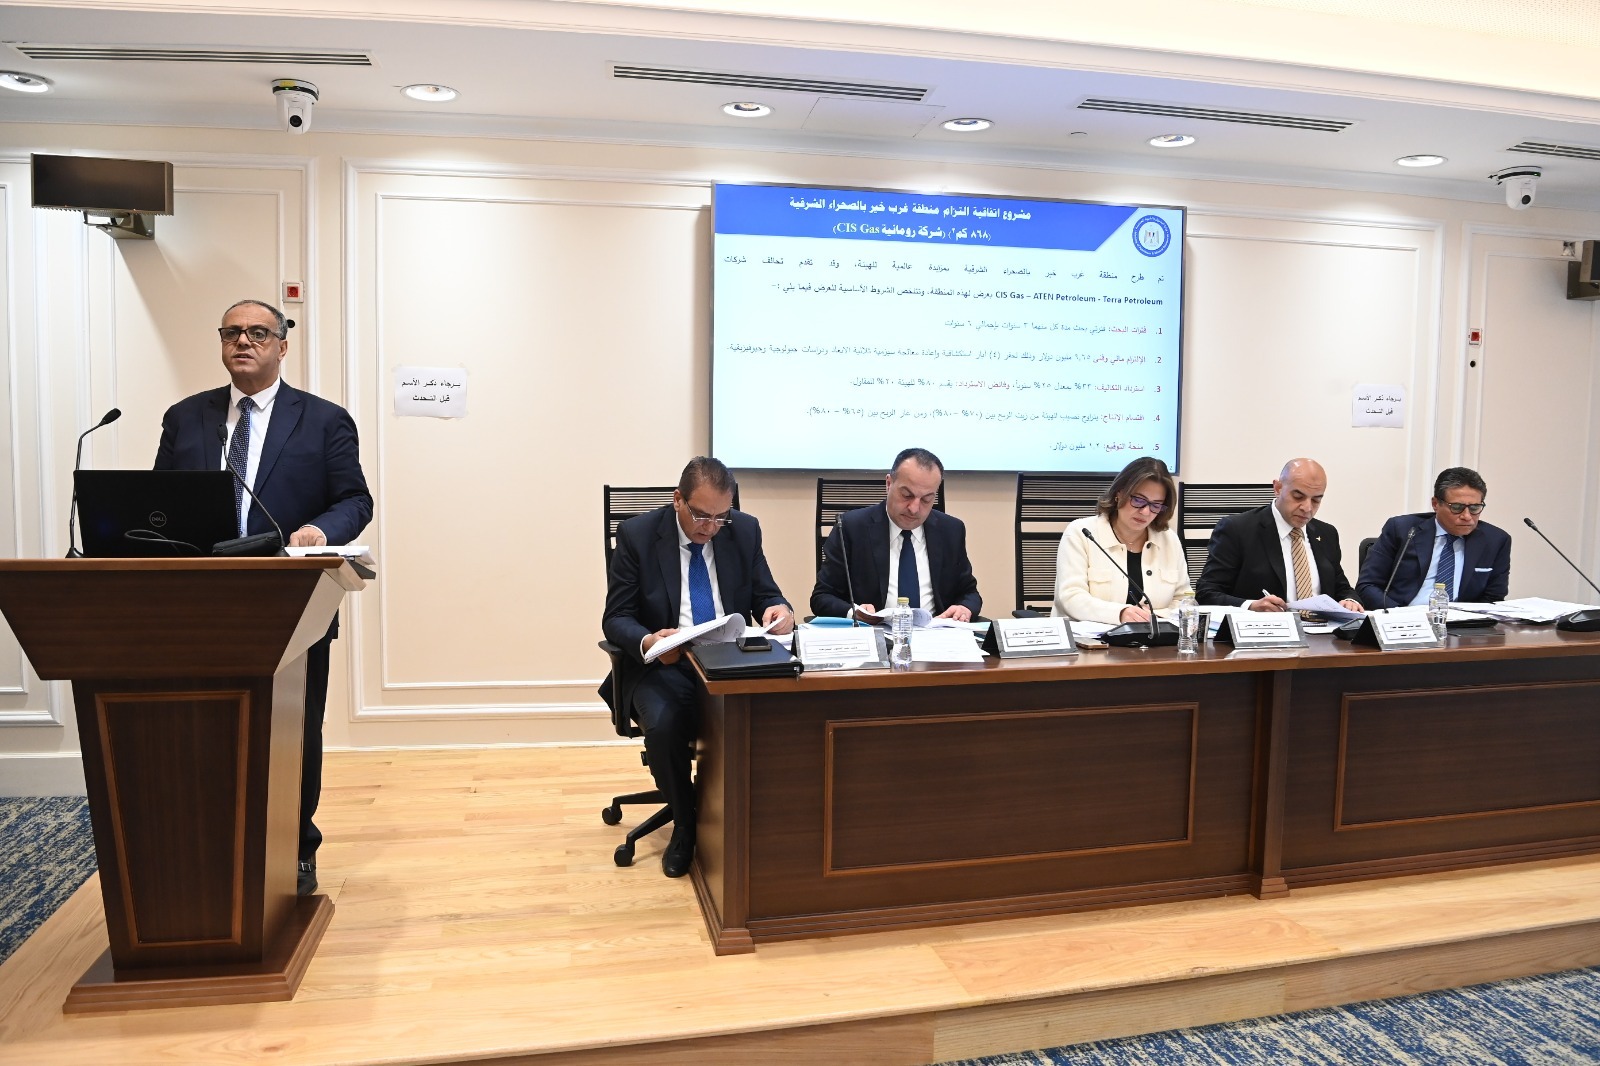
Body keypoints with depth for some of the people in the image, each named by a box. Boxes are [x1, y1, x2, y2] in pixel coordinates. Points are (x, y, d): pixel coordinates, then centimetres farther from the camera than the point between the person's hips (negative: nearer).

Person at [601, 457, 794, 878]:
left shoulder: (745, 531, 3)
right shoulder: (637, 535, -5)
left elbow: (765, 594, 9)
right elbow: (616, 618, -5)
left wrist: (778, 609, -17)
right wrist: (649, 641, -28)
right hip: (663, 666, -1)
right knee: (664, 726, -33)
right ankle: (685, 826, -2)